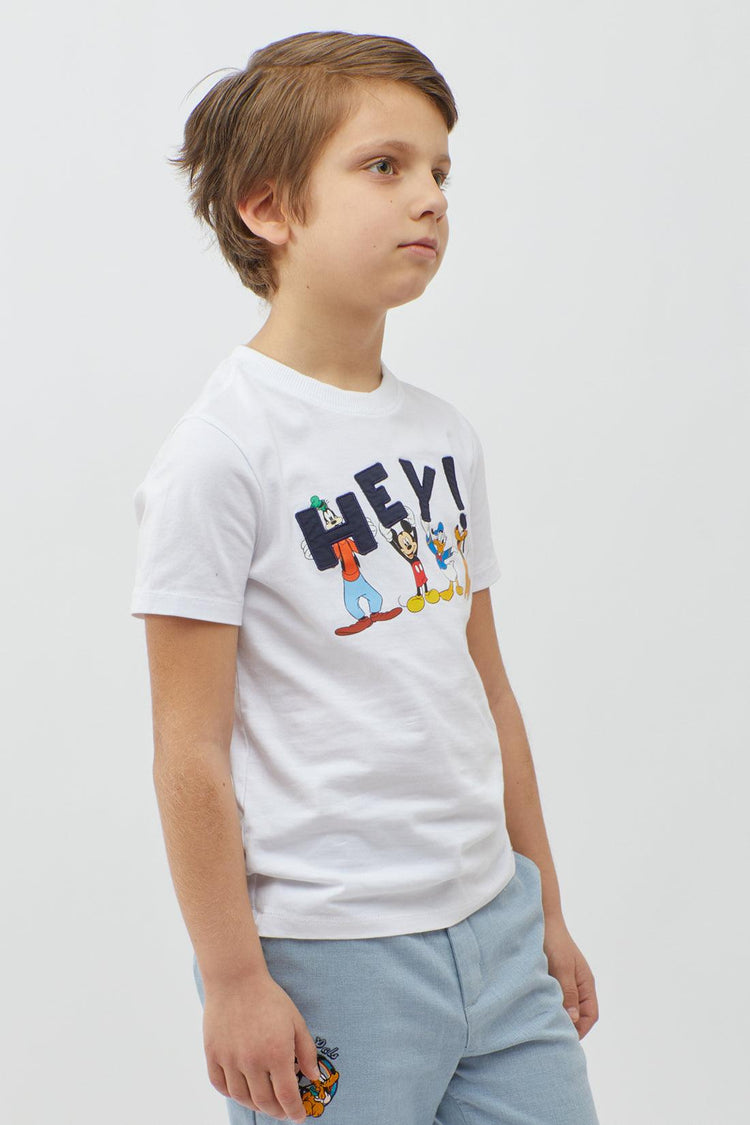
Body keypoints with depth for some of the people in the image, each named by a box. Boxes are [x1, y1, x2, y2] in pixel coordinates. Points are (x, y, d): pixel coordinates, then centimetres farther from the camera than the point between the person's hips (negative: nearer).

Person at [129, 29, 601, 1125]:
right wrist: (233, 980, -12)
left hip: (491, 929, 7)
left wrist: (544, 904, 18)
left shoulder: (443, 432, 9)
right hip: (326, 957, -6)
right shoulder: (225, 449, -13)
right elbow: (191, 750, -13)